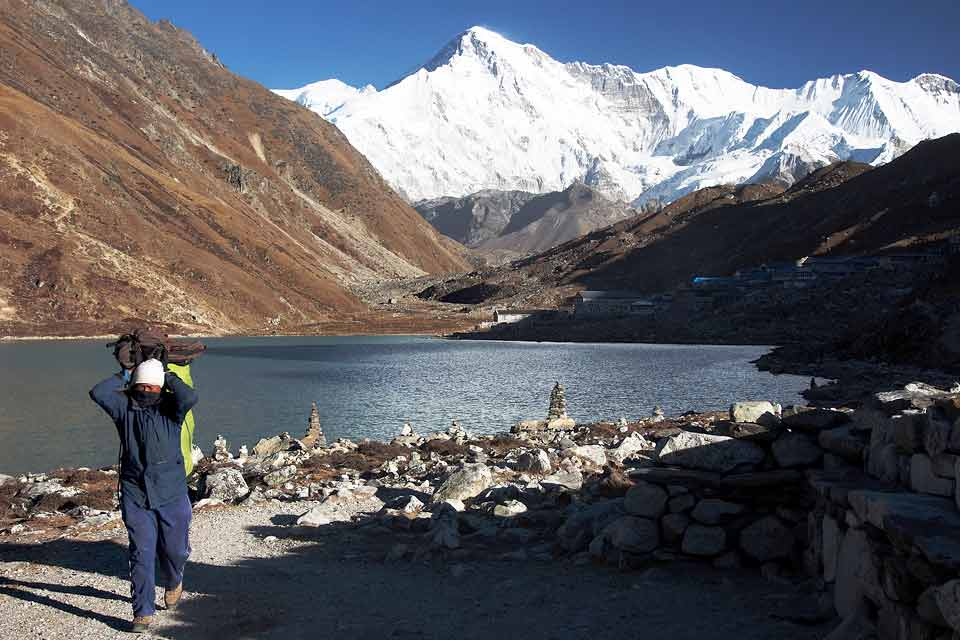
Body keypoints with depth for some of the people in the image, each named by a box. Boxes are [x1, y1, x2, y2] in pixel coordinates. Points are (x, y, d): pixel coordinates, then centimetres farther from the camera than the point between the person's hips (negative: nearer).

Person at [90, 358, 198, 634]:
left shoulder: (170, 407, -2)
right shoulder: (124, 406, 3)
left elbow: (190, 397, -23)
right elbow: (98, 392, -13)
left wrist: (170, 378, -9)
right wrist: (123, 378, -2)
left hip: (171, 494, 0)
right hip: (135, 496, 0)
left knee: (175, 549, 12)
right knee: (141, 555, -1)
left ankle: (172, 582, 45)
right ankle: (143, 612, 7)